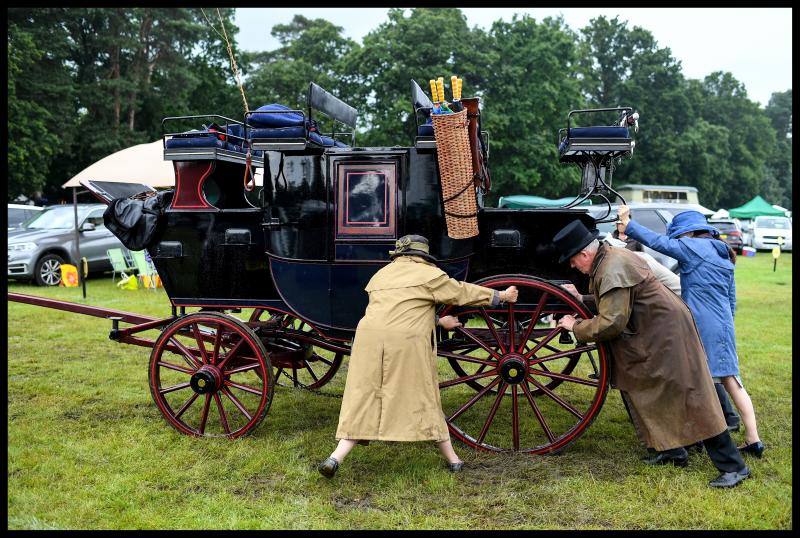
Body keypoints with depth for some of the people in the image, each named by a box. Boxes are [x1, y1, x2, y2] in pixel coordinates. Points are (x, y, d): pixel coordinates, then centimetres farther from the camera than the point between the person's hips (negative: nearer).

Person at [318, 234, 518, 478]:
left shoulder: (381, 275, 26)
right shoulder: (429, 274, 9)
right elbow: (463, 292, 17)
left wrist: (438, 321, 43)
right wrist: (501, 296, 30)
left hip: (370, 338, 4)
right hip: (406, 343, -4)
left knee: (362, 398, 7)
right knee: (423, 399, 8)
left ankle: (336, 457, -3)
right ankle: (452, 459, 21)